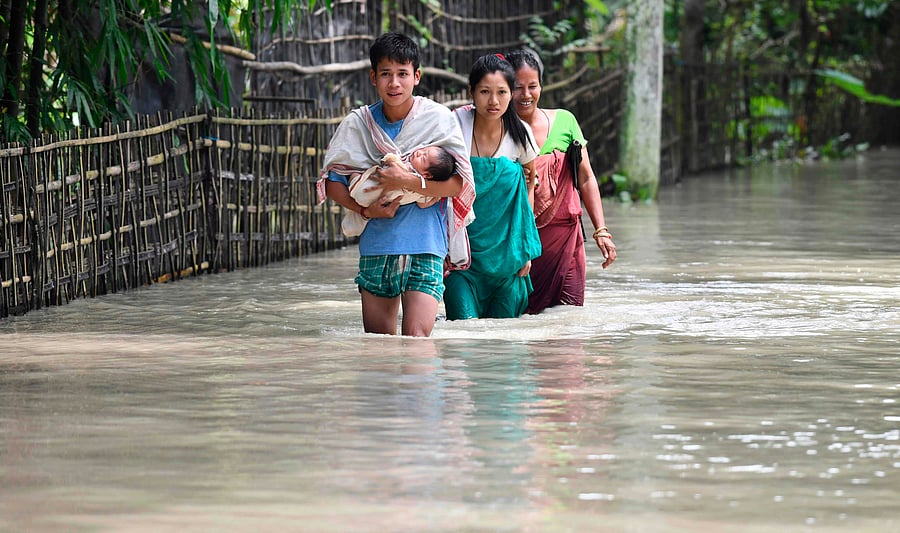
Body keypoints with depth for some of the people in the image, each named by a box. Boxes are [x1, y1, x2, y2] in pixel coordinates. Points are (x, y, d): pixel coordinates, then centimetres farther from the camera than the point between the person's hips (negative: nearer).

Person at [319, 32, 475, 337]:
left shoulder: (438, 119, -2)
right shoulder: (358, 124, 4)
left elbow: (459, 183, -6)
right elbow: (332, 181, 6)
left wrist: (407, 181, -18)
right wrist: (365, 209, -11)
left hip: (425, 245, -3)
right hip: (376, 245, 3)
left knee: (416, 339, -16)